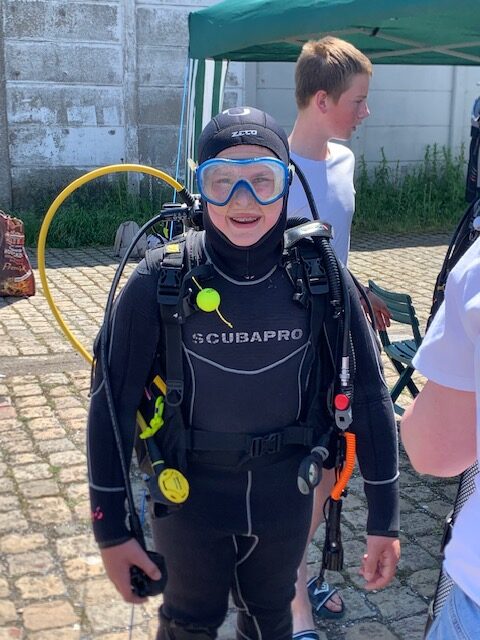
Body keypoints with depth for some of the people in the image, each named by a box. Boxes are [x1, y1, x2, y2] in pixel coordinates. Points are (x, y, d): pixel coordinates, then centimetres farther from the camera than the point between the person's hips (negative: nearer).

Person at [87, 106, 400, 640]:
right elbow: (113, 404, -13)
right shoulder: (160, 281, -18)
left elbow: (369, 394, -8)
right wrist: (112, 530, -10)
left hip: (286, 497, 2)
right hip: (189, 497, -1)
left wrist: (384, 520, -6)